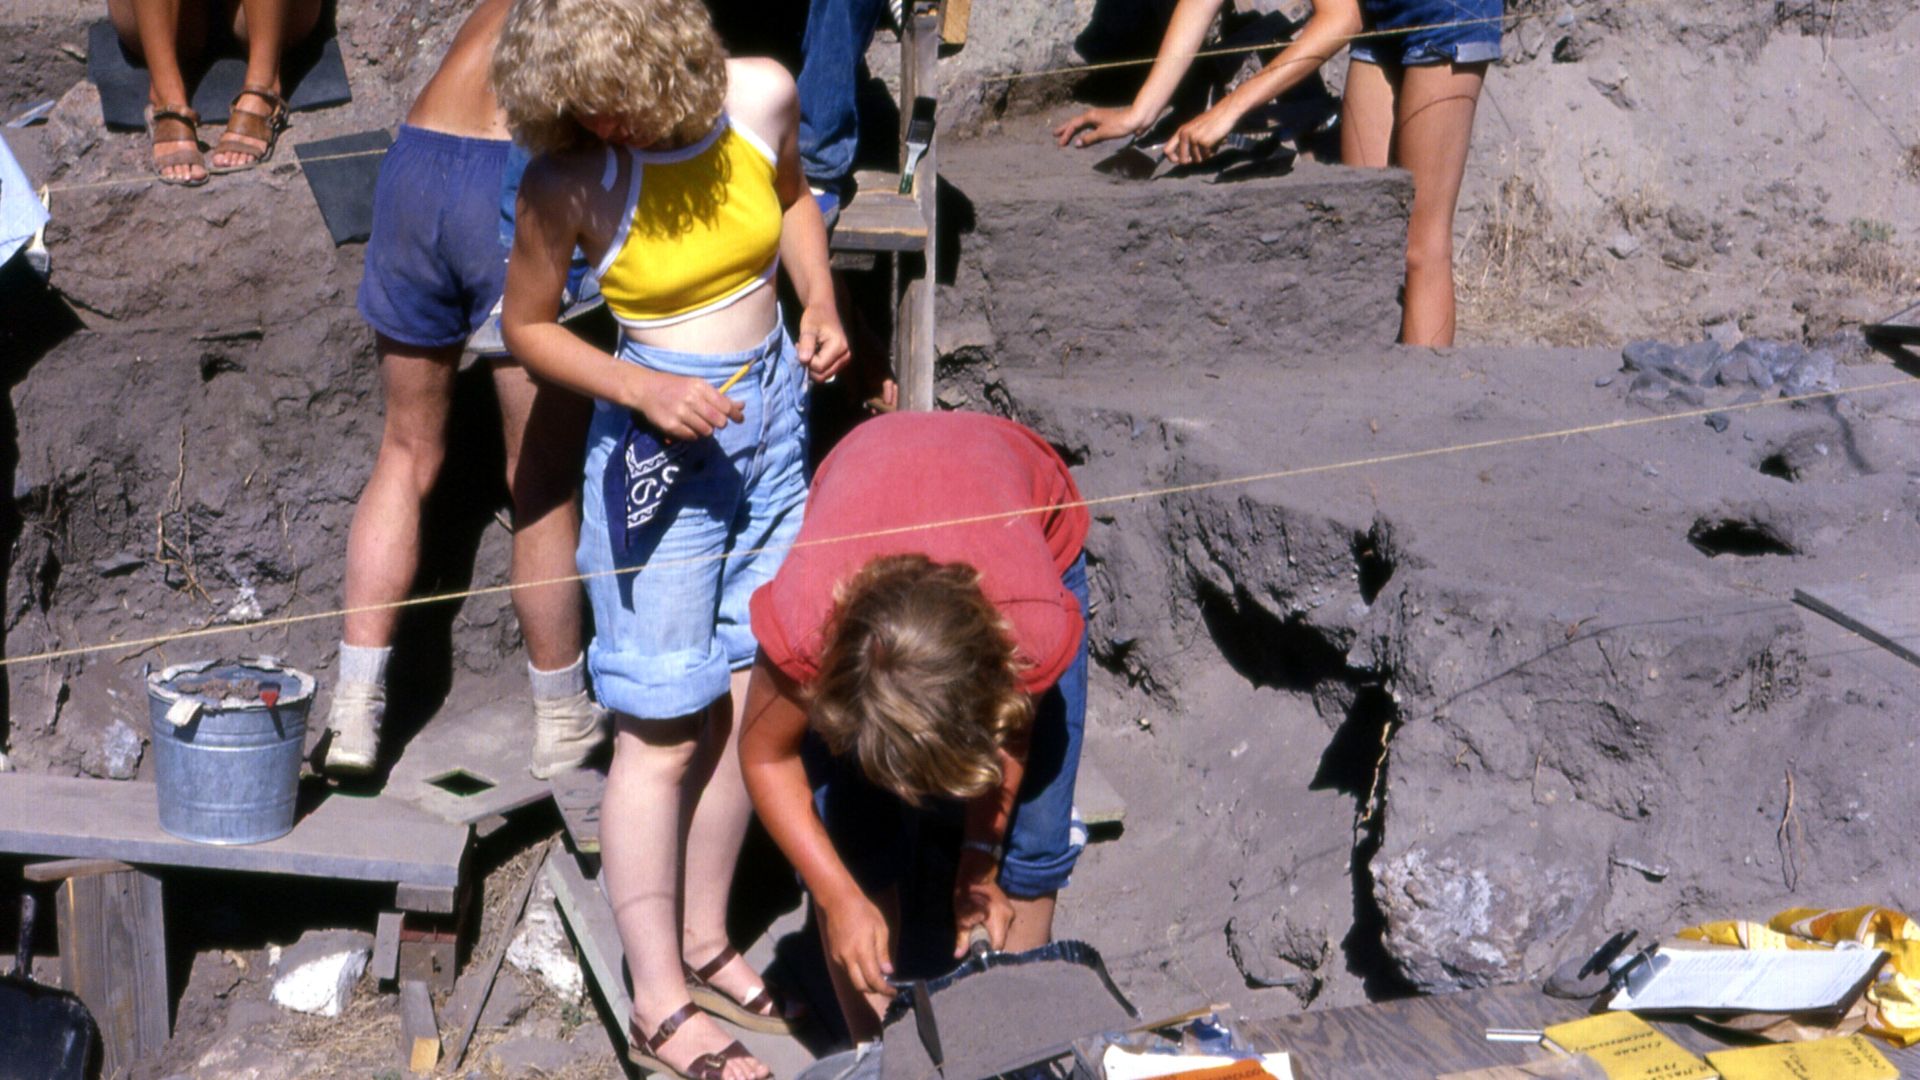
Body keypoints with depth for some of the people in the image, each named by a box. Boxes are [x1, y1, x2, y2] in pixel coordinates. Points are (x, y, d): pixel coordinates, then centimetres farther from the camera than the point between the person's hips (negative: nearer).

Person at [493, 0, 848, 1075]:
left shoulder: (763, 97, -8)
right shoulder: (570, 186, -18)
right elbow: (527, 326, -4)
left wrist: (821, 304, -2)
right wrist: (644, 389, -18)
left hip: (773, 420, 5)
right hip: (659, 447, -5)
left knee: (749, 701, 12)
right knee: (664, 730, 0)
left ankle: (706, 942, 30)